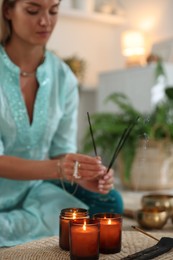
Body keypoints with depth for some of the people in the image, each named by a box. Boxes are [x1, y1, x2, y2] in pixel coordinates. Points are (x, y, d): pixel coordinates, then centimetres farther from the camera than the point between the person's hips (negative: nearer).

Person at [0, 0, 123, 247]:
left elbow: (62, 151, -1)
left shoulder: (63, 77, -5)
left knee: (108, 203, -16)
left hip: (34, 190, 6)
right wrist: (56, 169, -37)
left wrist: (81, 175, -24)